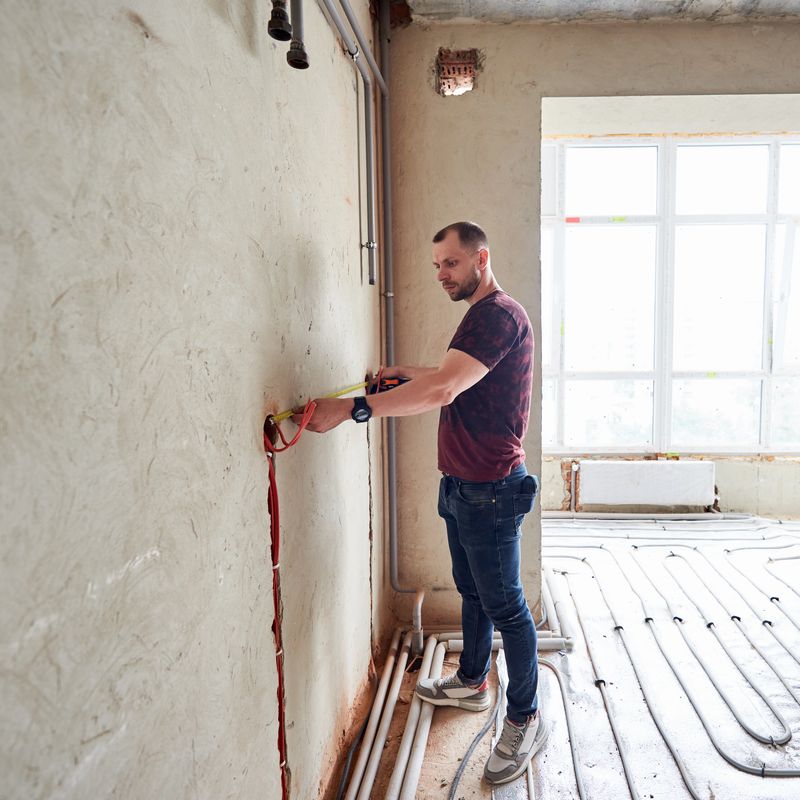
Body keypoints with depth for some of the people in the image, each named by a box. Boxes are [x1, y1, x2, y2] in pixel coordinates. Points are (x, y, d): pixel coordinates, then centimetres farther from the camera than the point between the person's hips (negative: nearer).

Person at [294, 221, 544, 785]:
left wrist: (351, 409, -36)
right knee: (473, 591, 23)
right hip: (463, 485, 10)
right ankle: (472, 683, 42)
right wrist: (408, 372, 21)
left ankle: (526, 721, 20)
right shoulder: (481, 316, 15)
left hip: (490, 489, -10)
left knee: (505, 605, 3)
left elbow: (442, 390, -33)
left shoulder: (500, 315, -20)